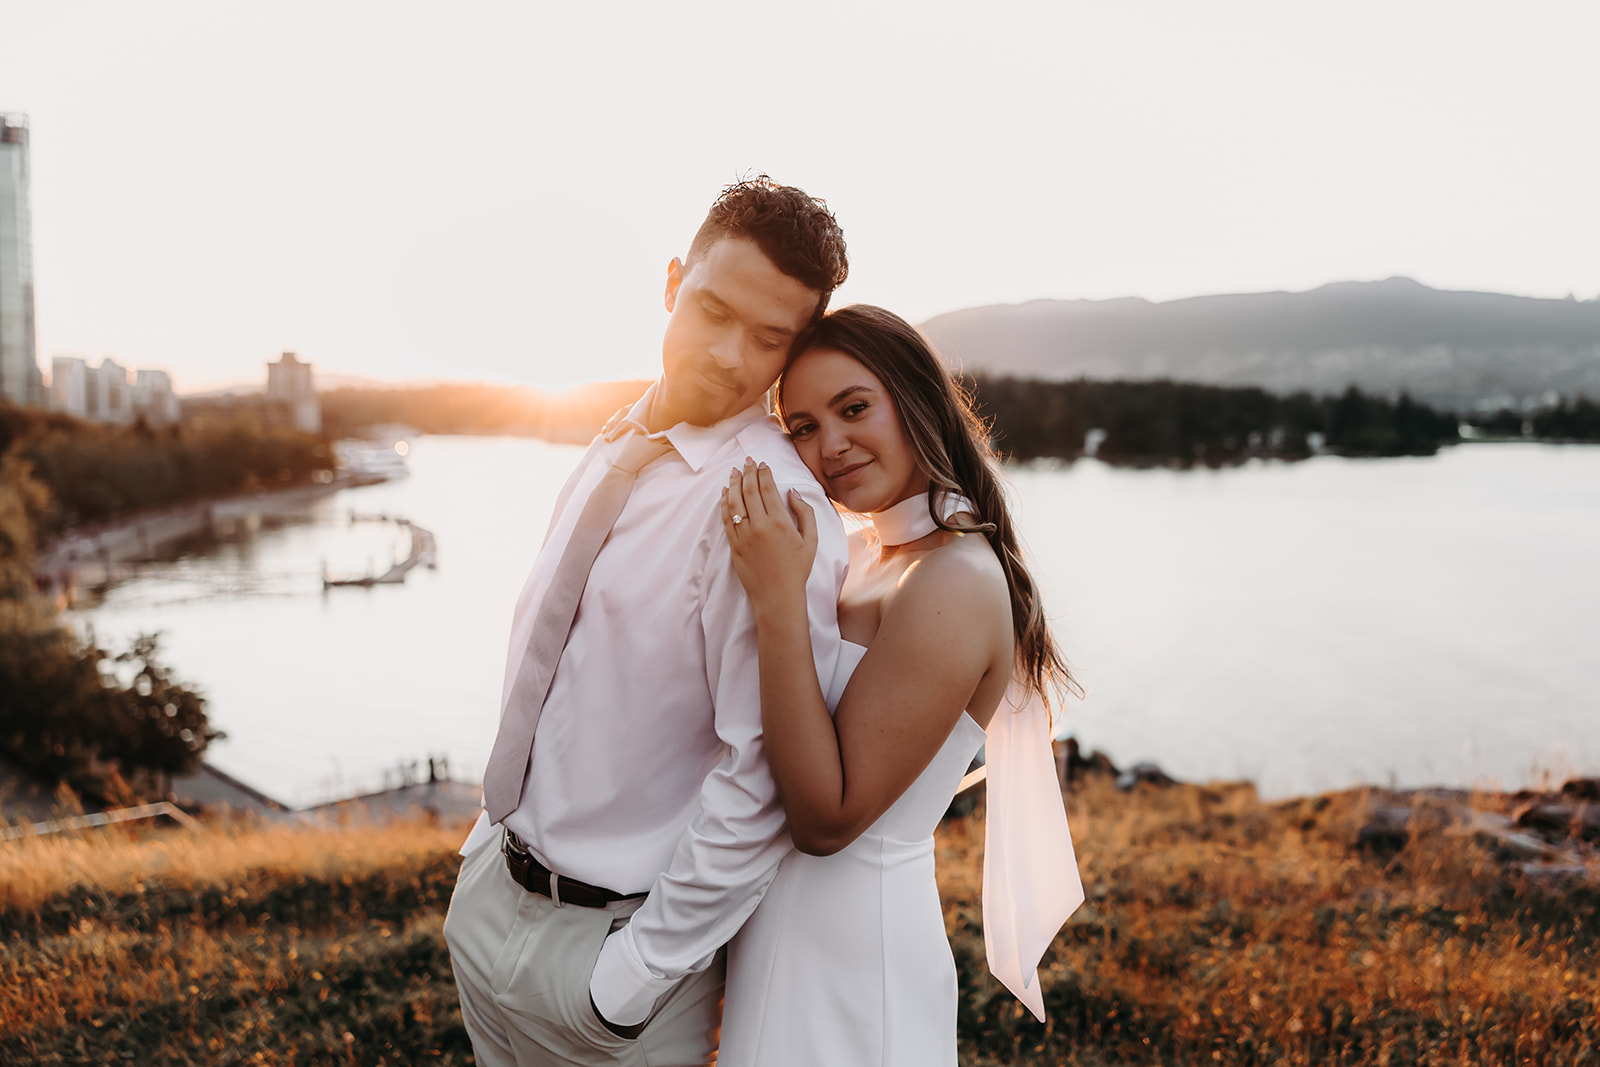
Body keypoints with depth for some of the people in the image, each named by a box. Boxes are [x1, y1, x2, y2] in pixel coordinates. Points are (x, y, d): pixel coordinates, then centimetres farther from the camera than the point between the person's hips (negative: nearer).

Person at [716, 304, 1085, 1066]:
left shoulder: (956, 582, -24)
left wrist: (779, 602, -29)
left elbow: (827, 818, -24)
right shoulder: (863, 552, 3)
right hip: (793, 914, 8)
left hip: (853, 945, -8)